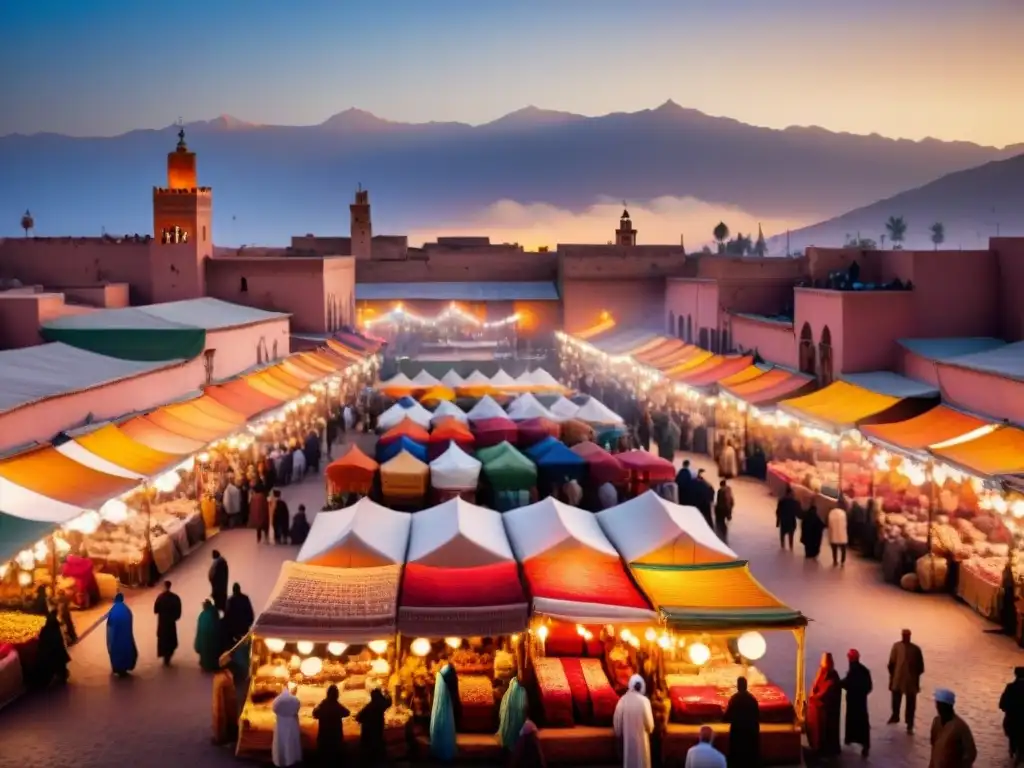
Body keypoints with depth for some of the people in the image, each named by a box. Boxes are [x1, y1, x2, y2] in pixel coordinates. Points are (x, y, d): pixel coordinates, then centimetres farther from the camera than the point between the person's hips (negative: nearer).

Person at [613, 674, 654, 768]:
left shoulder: (623, 700, -8)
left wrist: (619, 734, 15)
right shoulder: (644, 701, -17)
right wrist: (650, 729, 11)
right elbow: (649, 723, -12)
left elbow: (617, 720, -1)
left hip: (627, 737, 3)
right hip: (641, 737, -3)